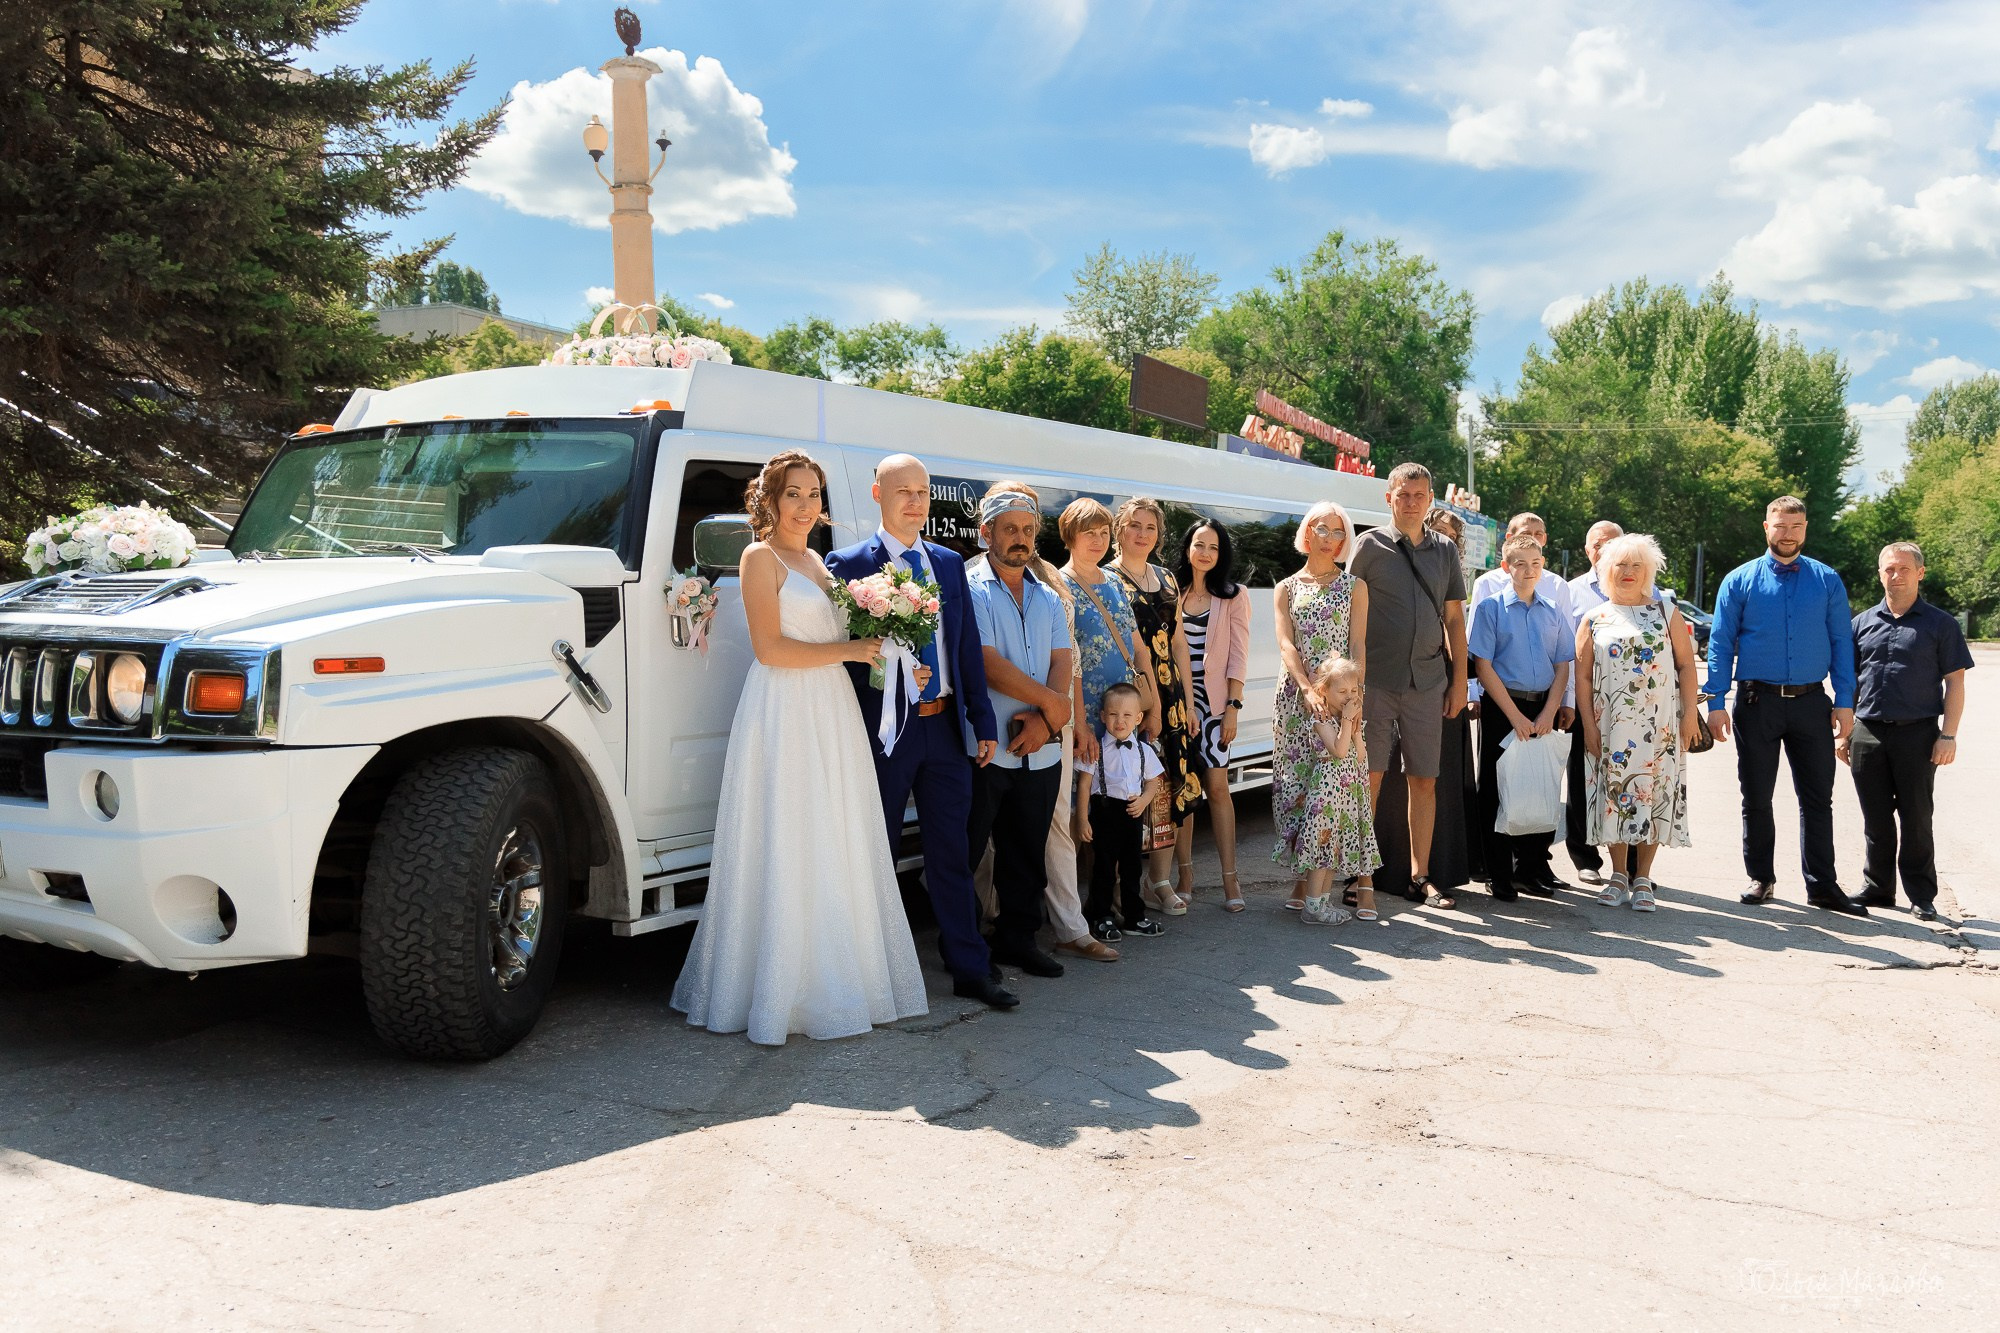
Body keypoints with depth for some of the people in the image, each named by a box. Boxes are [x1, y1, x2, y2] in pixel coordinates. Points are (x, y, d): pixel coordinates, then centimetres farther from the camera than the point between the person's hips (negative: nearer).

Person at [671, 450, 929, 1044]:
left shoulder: (815, 562, 19)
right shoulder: (761, 557, -5)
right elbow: (771, 649, -14)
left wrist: (880, 654, 4)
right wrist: (849, 650, -10)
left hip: (832, 716, 8)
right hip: (784, 716, -8)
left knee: (834, 853, 10)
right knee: (786, 855, -5)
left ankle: (833, 983, 18)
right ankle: (778, 992, 3)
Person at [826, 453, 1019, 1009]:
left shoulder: (949, 563, 11)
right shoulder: (848, 564, -4)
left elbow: (968, 647, 11)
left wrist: (982, 720, 8)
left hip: (946, 728, 4)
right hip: (884, 730, -4)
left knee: (952, 853, 9)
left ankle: (970, 969, 16)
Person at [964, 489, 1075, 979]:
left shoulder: (1048, 600, 16)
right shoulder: (970, 590, -4)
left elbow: (1061, 665, 6)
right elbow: (988, 664, -13)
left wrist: (1042, 720, -12)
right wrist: (1049, 702, -7)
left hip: (1039, 750, 6)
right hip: (985, 749, -5)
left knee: (1028, 855, 12)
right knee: (966, 852, 2)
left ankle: (1018, 939, 24)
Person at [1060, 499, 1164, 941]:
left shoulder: (1116, 585, 14)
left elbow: (1139, 648, 18)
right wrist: (1080, 726, -16)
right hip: (1090, 721, -6)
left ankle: (1130, 906, 16)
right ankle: (1095, 911, 8)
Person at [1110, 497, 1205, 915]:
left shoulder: (1167, 580, 16)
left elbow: (1178, 643, 17)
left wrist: (1188, 701, 11)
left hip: (1169, 692, 6)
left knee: (1175, 784, 3)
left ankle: (1160, 879, 12)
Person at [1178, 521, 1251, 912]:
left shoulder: (1233, 596, 4)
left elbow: (1238, 656, 0)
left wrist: (1233, 707, -7)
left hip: (1214, 700, -2)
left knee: (1217, 786, -5)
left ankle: (1230, 879, 1)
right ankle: (1185, 876, 11)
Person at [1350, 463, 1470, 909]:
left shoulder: (1445, 550, 12)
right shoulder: (1370, 545, 1)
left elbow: (1454, 619, 14)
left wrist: (1459, 680, 8)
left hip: (1428, 683, 3)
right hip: (1376, 681, -3)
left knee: (1425, 781, 6)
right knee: (1370, 778, -1)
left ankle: (1420, 877, 14)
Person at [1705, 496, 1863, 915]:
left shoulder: (1828, 581, 5)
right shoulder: (1739, 581, 1)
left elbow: (1842, 643, 5)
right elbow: (1720, 644, 0)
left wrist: (1845, 702, -2)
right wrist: (1716, 703, -6)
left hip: (1811, 703, 1)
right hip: (1757, 703, -1)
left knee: (1818, 798, 4)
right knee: (1756, 797, 8)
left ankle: (1822, 885, 13)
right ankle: (1761, 878, 22)